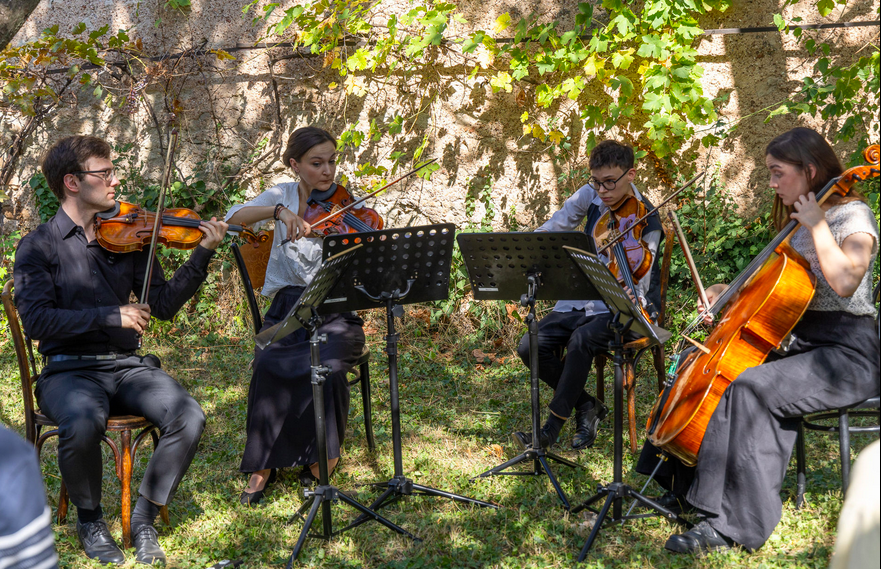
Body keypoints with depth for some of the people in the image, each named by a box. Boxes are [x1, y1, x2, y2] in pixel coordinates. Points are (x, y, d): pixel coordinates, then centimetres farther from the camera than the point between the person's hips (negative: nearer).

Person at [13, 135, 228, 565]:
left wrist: (203, 254, -7)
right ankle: (89, 518, -5)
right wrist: (110, 315, -22)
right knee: (83, 423, -36)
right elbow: (37, 320, -13)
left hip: (127, 365, 3)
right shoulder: (39, 246, 0)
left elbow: (163, 304, 5)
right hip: (69, 369, -3)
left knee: (188, 417, -24)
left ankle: (144, 518, -2)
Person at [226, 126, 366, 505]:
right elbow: (233, 217, -11)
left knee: (327, 367, -31)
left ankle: (320, 457, -8)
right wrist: (279, 211, -26)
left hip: (336, 314, -1)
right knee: (269, 365, -29)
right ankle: (263, 465, -14)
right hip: (287, 309, 1)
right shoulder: (283, 195, 7)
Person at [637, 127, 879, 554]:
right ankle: (691, 487, 7)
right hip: (799, 340, 9)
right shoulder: (797, 218, 16)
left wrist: (817, 226, -21)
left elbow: (845, 281, -29)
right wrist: (729, 291, 5)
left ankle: (734, 523, -28)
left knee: (750, 387, -32)